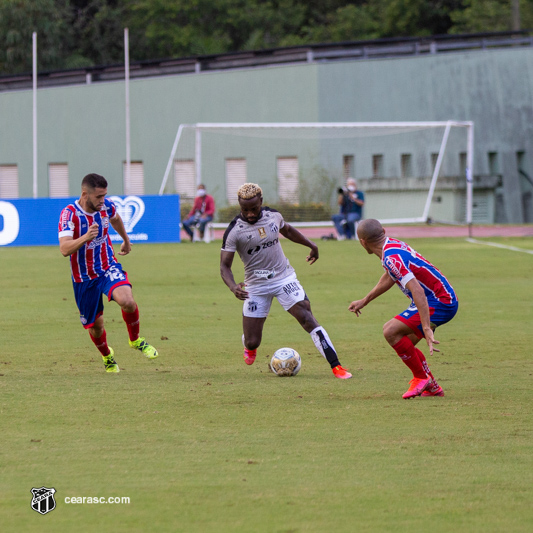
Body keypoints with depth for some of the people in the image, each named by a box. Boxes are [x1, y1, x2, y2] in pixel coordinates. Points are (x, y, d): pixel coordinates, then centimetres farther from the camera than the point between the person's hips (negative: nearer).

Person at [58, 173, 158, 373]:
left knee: (127, 301, -28)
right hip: (84, 279, -2)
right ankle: (107, 356, 43)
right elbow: (64, 249, -33)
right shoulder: (70, 214, -22)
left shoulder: (106, 206, -7)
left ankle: (136, 340, 0)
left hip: (108, 268, 2)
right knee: (95, 326, 9)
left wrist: (126, 240, 36)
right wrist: (86, 237, -49)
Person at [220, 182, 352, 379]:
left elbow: (287, 230, 22)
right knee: (252, 342, 1)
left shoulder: (273, 215, -2)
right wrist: (233, 287, -34)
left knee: (306, 317, -18)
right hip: (256, 286, -2)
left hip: (284, 278, 2)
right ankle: (250, 347, 42)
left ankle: (336, 366, -20)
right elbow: (225, 266, -15)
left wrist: (311, 245, 31)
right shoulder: (234, 231, -15)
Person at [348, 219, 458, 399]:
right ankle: (432, 387, 20)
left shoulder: (391, 258, -24)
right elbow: (389, 277, 29)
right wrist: (364, 301, 39)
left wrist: (426, 329, -39)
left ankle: (421, 377, -5)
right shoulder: (391, 245, 8)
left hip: (439, 303, -10)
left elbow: (417, 291, -34)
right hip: (444, 299, 10)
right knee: (404, 344, 15)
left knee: (391, 331, -17)